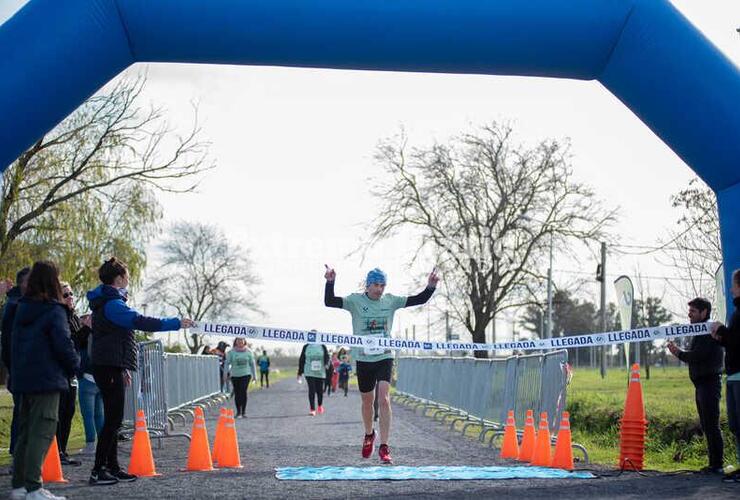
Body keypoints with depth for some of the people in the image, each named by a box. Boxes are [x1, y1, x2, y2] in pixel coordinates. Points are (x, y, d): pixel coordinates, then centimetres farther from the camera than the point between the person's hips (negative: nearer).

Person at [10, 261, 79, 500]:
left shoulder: (21, 309, 11)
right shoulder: (54, 311, -11)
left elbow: (14, 343, 18)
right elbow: (63, 344, -13)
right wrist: (75, 364, 2)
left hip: (22, 379, 7)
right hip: (47, 379, -7)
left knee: (25, 432, 14)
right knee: (42, 431, -7)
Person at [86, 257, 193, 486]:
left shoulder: (108, 303, 20)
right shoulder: (112, 304, -14)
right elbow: (140, 321, -24)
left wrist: (123, 368, 28)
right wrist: (176, 323, -21)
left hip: (110, 366, 11)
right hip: (109, 366, -11)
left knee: (112, 419, 12)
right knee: (113, 419, -10)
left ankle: (112, 468, 16)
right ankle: (98, 471, -8)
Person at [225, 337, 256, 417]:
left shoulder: (248, 352, 5)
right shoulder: (231, 352, 2)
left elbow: (252, 364, 11)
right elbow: (227, 363, 3)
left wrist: (254, 375, 11)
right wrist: (227, 372, -11)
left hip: (246, 374, -1)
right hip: (235, 375, 1)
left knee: (243, 391, -16)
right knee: (237, 393, 3)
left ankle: (243, 411, -8)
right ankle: (238, 412, 15)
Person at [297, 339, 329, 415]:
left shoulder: (322, 347, 3)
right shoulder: (306, 347, 4)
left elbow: (327, 357, -3)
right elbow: (301, 360, 7)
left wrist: (326, 364, -26)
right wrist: (300, 373, 7)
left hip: (320, 373, 1)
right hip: (309, 373, -1)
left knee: (319, 390, 8)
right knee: (311, 390, -10)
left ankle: (320, 405, 33)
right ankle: (312, 409, -6)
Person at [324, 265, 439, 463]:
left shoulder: (390, 301, 1)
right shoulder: (355, 301, -6)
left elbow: (419, 299, 3)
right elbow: (329, 302, -17)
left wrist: (430, 286, -14)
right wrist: (330, 282, -33)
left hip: (385, 357, 0)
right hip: (363, 359, 0)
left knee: (384, 400, -15)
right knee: (367, 402, 14)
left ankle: (384, 447, -12)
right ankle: (369, 434, 42)